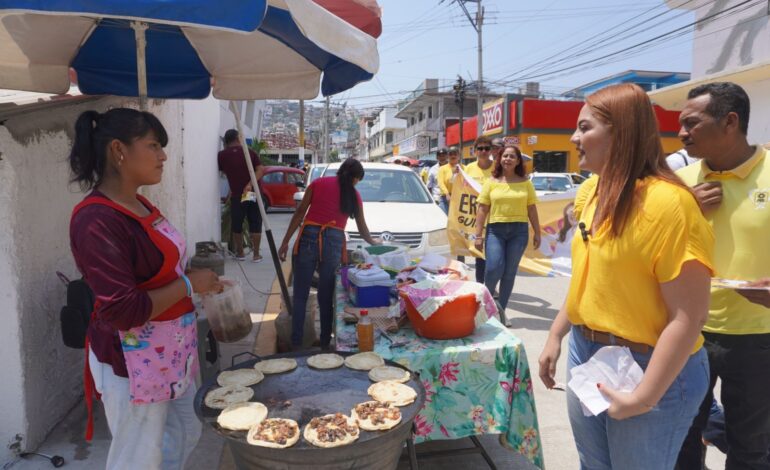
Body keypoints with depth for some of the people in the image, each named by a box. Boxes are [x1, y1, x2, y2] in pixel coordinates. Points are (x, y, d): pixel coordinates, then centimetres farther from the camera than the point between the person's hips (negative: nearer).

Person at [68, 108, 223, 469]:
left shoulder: (139, 205, 5)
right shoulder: (97, 220, -23)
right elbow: (123, 309, -27)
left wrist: (197, 280, 4)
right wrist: (189, 284, -18)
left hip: (172, 350, 9)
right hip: (134, 363, -9)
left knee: (184, 436, 24)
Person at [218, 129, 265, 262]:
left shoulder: (222, 155, 0)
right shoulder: (250, 152, 3)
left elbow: (223, 171, 13)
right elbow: (260, 169, -9)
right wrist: (250, 184, -17)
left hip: (236, 195, -1)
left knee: (237, 226, 12)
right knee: (255, 224, 6)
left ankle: (240, 253, 20)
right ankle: (256, 254, 7)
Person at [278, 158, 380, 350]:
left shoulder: (318, 183, 10)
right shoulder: (354, 195, 12)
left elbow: (300, 213, 4)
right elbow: (362, 228, 22)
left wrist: (285, 241, 6)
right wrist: (372, 242, 42)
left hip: (309, 237, 0)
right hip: (333, 241, 1)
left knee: (300, 296, 6)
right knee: (326, 297, 13)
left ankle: (296, 344, 8)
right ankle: (325, 343, 21)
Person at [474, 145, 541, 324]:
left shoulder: (525, 183, 7)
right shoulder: (491, 182, 4)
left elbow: (531, 209, 10)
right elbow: (482, 209, 2)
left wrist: (537, 232, 7)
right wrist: (478, 235, -2)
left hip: (519, 230, 1)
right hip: (495, 229, -1)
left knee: (510, 272, 4)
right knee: (494, 268, -14)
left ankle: (501, 309, 17)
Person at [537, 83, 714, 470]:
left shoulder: (667, 202, -22)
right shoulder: (591, 192, 3)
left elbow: (689, 316, -22)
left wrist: (644, 397, -20)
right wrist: (555, 337, 12)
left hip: (647, 368, -7)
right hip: (585, 351, 7)